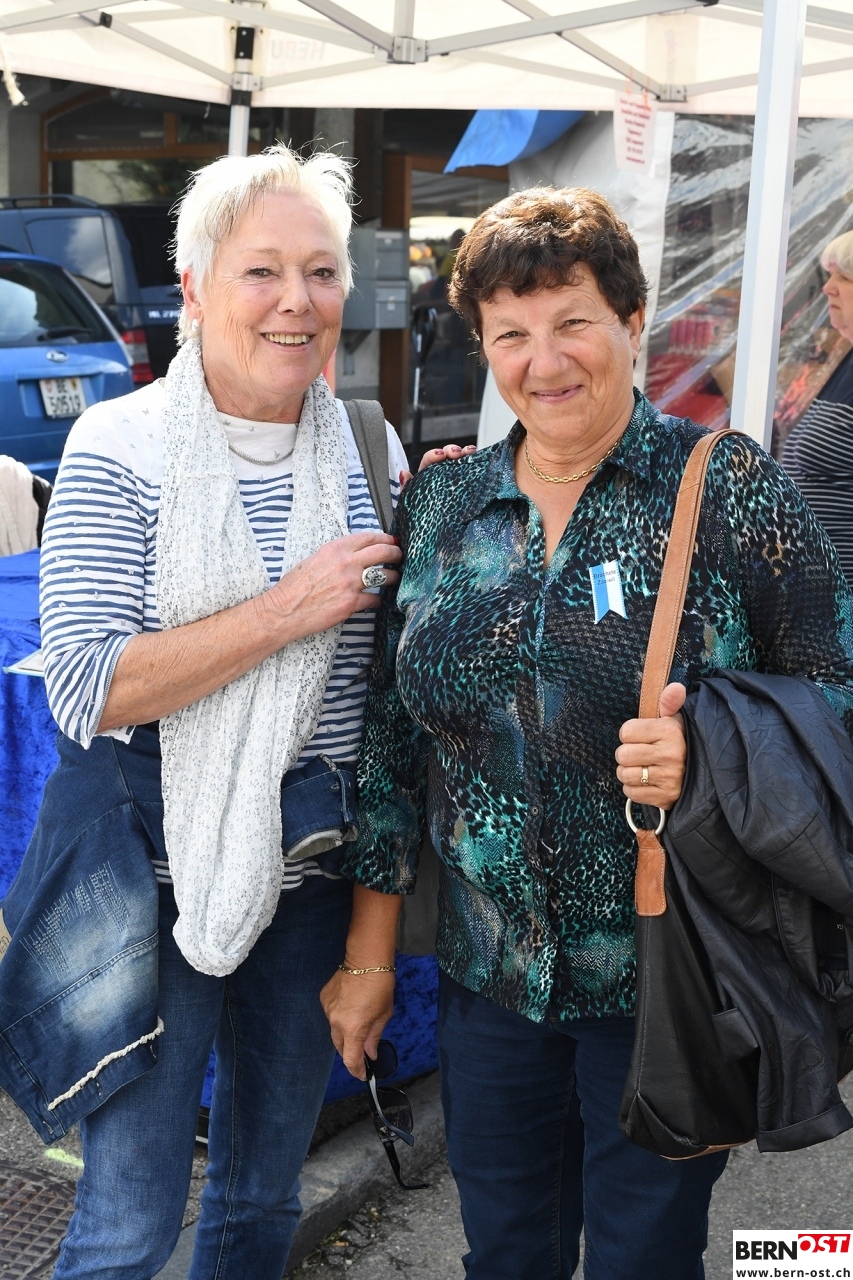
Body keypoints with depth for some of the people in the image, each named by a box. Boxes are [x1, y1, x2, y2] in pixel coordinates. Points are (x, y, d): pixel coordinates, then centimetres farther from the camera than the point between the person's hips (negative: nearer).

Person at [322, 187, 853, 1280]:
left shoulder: (726, 486, -8)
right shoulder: (439, 504, 3)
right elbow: (391, 742, 7)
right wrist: (369, 952, 8)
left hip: (666, 984, -3)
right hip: (489, 975, 4)